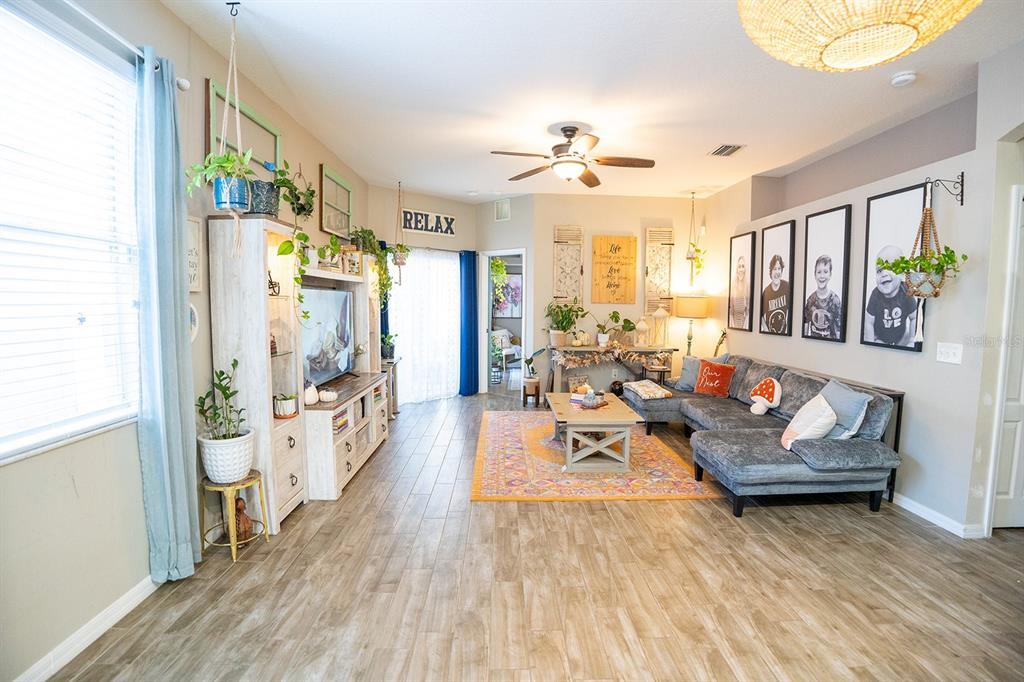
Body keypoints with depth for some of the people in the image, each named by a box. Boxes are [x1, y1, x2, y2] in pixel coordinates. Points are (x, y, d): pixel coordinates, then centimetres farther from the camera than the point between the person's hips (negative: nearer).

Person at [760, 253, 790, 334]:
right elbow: (762, 316, 2)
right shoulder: (766, 291, -6)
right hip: (770, 334, 0)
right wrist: (766, 330, -7)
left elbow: (789, 309, 3)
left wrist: (787, 330, 0)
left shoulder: (787, 286, -6)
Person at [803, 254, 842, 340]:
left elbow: (838, 329, -8)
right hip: (812, 340, 2)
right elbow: (806, 324, 5)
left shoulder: (836, 300, -11)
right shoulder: (810, 298, -3)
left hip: (830, 341, -2)